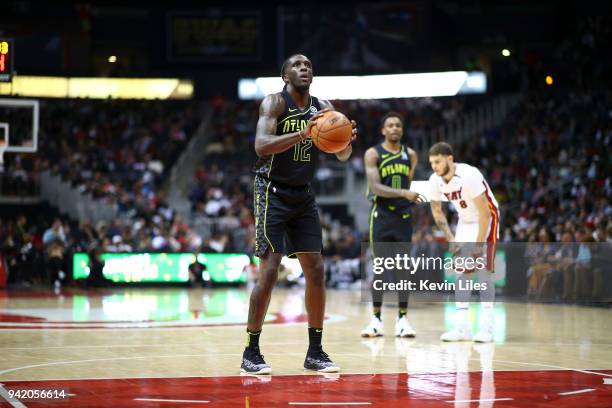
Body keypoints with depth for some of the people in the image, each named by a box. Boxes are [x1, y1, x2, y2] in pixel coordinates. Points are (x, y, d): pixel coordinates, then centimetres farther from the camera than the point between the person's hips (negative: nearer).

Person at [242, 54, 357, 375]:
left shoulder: (322, 108, 6)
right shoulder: (274, 103, -11)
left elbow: (343, 156, 6)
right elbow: (261, 145, -26)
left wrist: (348, 139, -18)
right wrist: (303, 133, -37)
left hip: (303, 195, 6)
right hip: (273, 194, -6)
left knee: (316, 271, 3)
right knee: (269, 272, -12)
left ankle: (315, 352, 11)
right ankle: (251, 353, -4)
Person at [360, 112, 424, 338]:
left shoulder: (410, 155, 6)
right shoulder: (373, 154, -7)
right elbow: (376, 187, -18)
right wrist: (404, 193, -29)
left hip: (403, 217, 3)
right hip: (381, 217, -3)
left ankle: (402, 319, 6)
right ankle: (376, 319, 7)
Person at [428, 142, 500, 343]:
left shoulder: (469, 175, -31)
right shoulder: (435, 181, -12)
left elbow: (484, 212, -27)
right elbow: (437, 210, 6)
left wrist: (479, 244, -25)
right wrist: (450, 238, -1)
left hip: (486, 219, -6)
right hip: (465, 221, 7)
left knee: (483, 267, -14)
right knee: (460, 270, 0)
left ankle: (486, 326, -11)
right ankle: (462, 327, 2)